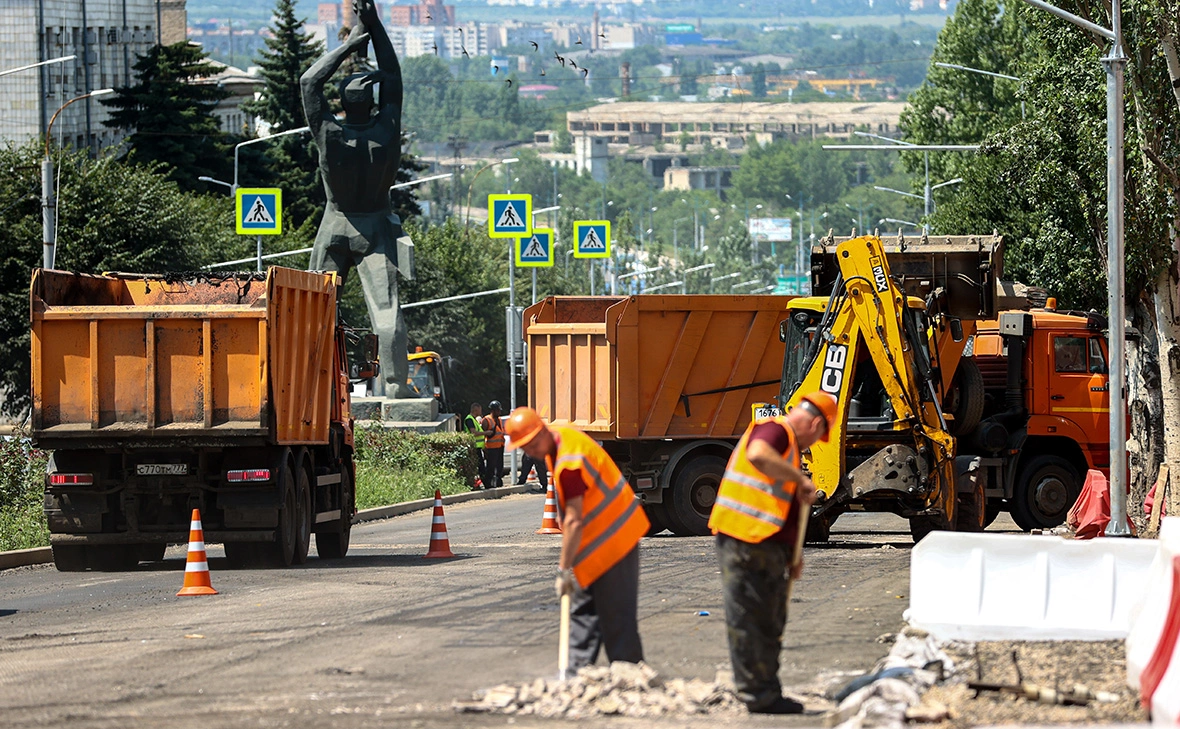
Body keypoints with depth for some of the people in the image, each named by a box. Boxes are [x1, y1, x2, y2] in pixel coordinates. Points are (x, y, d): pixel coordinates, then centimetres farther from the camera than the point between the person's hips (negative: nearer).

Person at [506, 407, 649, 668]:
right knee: (583, 608, 12)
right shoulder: (562, 435, 1)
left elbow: (574, 521, -29)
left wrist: (564, 570, -26)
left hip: (611, 537, -10)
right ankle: (578, 669, 15)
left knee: (615, 614, -7)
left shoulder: (568, 464, -29)